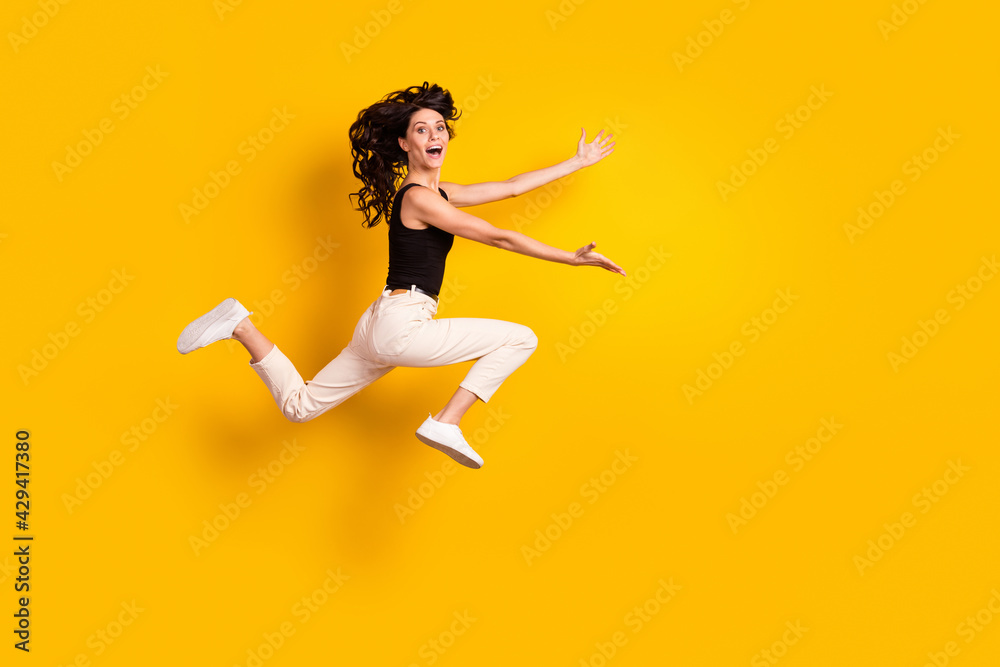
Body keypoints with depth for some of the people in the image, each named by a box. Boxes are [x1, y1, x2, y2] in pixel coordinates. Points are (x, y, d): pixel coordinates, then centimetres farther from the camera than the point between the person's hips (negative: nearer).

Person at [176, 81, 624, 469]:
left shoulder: (438, 191, 17)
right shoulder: (419, 198, -11)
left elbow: (511, 187, 22)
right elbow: (500, 238, -12)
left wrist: (578, 162, 27)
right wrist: (573, 258, -8)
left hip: (381, 325, 9)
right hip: (401, 325, -9)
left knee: (299, 405, 18)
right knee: (521, 338, -5)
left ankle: (242, 327, 11)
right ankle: (445, 424, -8)